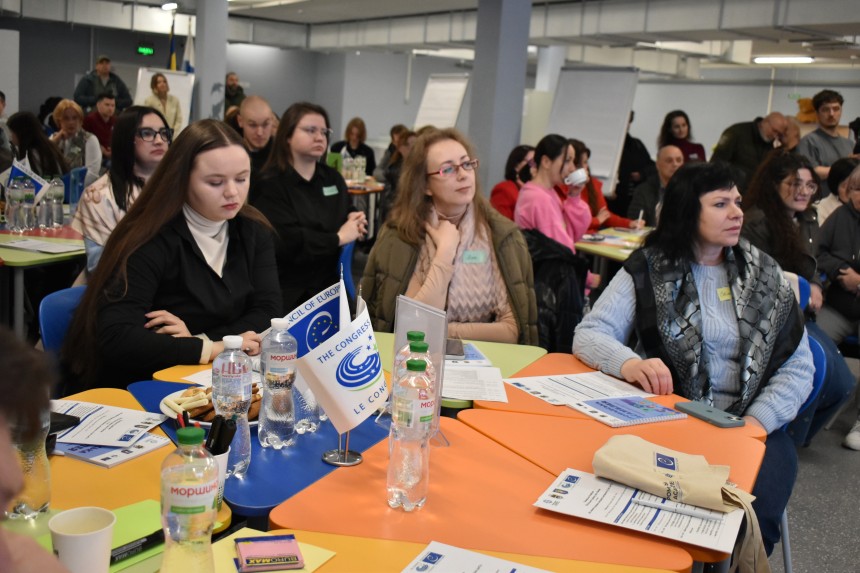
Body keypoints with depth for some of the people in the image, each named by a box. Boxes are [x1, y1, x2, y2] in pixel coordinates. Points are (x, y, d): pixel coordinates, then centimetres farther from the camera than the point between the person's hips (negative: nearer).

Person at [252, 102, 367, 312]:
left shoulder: (333, 178, 13)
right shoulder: (271, 184, -11)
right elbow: (287, 242, -23)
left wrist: (356, 223, -8)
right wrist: (338, 238, -15)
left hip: (329, 287, 6)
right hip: (288, 294, -6)